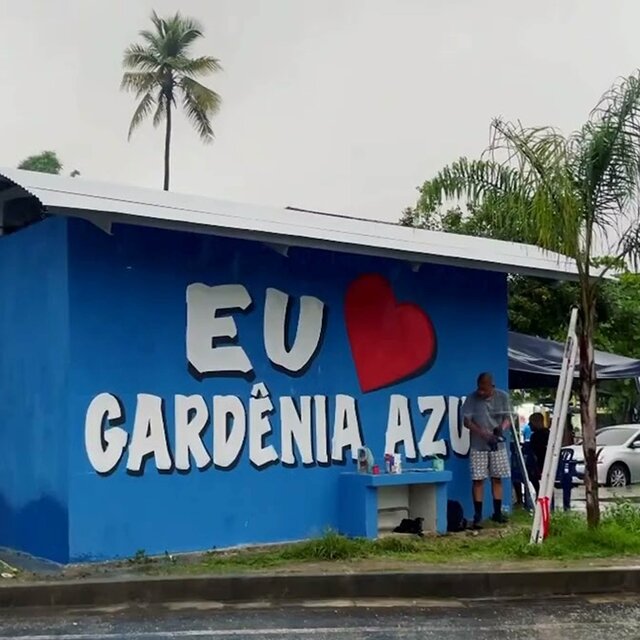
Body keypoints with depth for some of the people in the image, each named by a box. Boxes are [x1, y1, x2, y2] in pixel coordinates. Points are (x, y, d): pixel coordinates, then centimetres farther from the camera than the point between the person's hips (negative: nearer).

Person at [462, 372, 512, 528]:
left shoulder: (502, 397, -1)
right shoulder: (472, 398, -7)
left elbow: (508, 418, 2)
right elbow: (466, 421, -7)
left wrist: (501, 428, -22)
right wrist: (484, 434, -21)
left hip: (498, 445, 2)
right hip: (478, 446, -2)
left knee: (497, 478, 7)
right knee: (478, 480, -4)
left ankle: (497, 513, 17)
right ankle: (477, 516, 1)